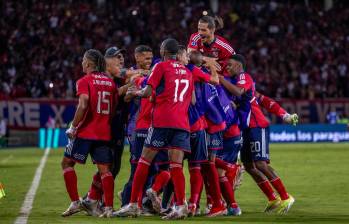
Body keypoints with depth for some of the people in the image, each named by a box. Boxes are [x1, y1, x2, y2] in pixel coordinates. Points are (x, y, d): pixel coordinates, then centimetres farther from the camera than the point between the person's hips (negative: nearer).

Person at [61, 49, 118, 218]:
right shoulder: (110, 82, 12)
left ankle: (75, 202, 0)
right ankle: (108, 207, -5)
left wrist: (73, 127, -11)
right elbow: (115, 107, 12)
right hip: (104, 133, 5)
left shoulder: (84, 81, -6)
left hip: (85, 132, -5)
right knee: (104, 169, 5)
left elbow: (83, 105, -18)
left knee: (67, 163, 8)